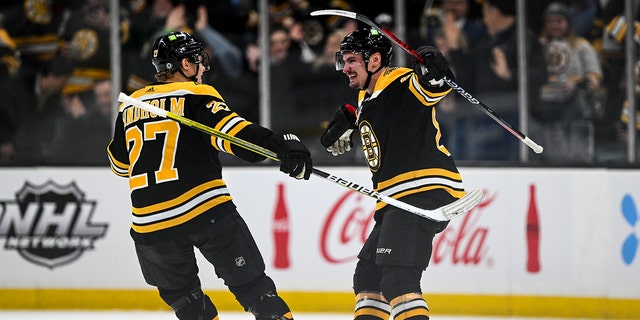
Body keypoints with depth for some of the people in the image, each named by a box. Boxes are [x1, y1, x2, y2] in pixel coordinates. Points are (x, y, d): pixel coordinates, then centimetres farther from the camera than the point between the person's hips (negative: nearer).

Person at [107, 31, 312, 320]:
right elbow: (230, 131, -18)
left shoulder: (130, 106, 16)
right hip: (206, 210, -4)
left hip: (149, 220, 4)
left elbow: (119, 163, 29)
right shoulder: (196, 95, 1)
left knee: (182, 295, 20)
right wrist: (282, 145, -28)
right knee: (252, 285, 3)